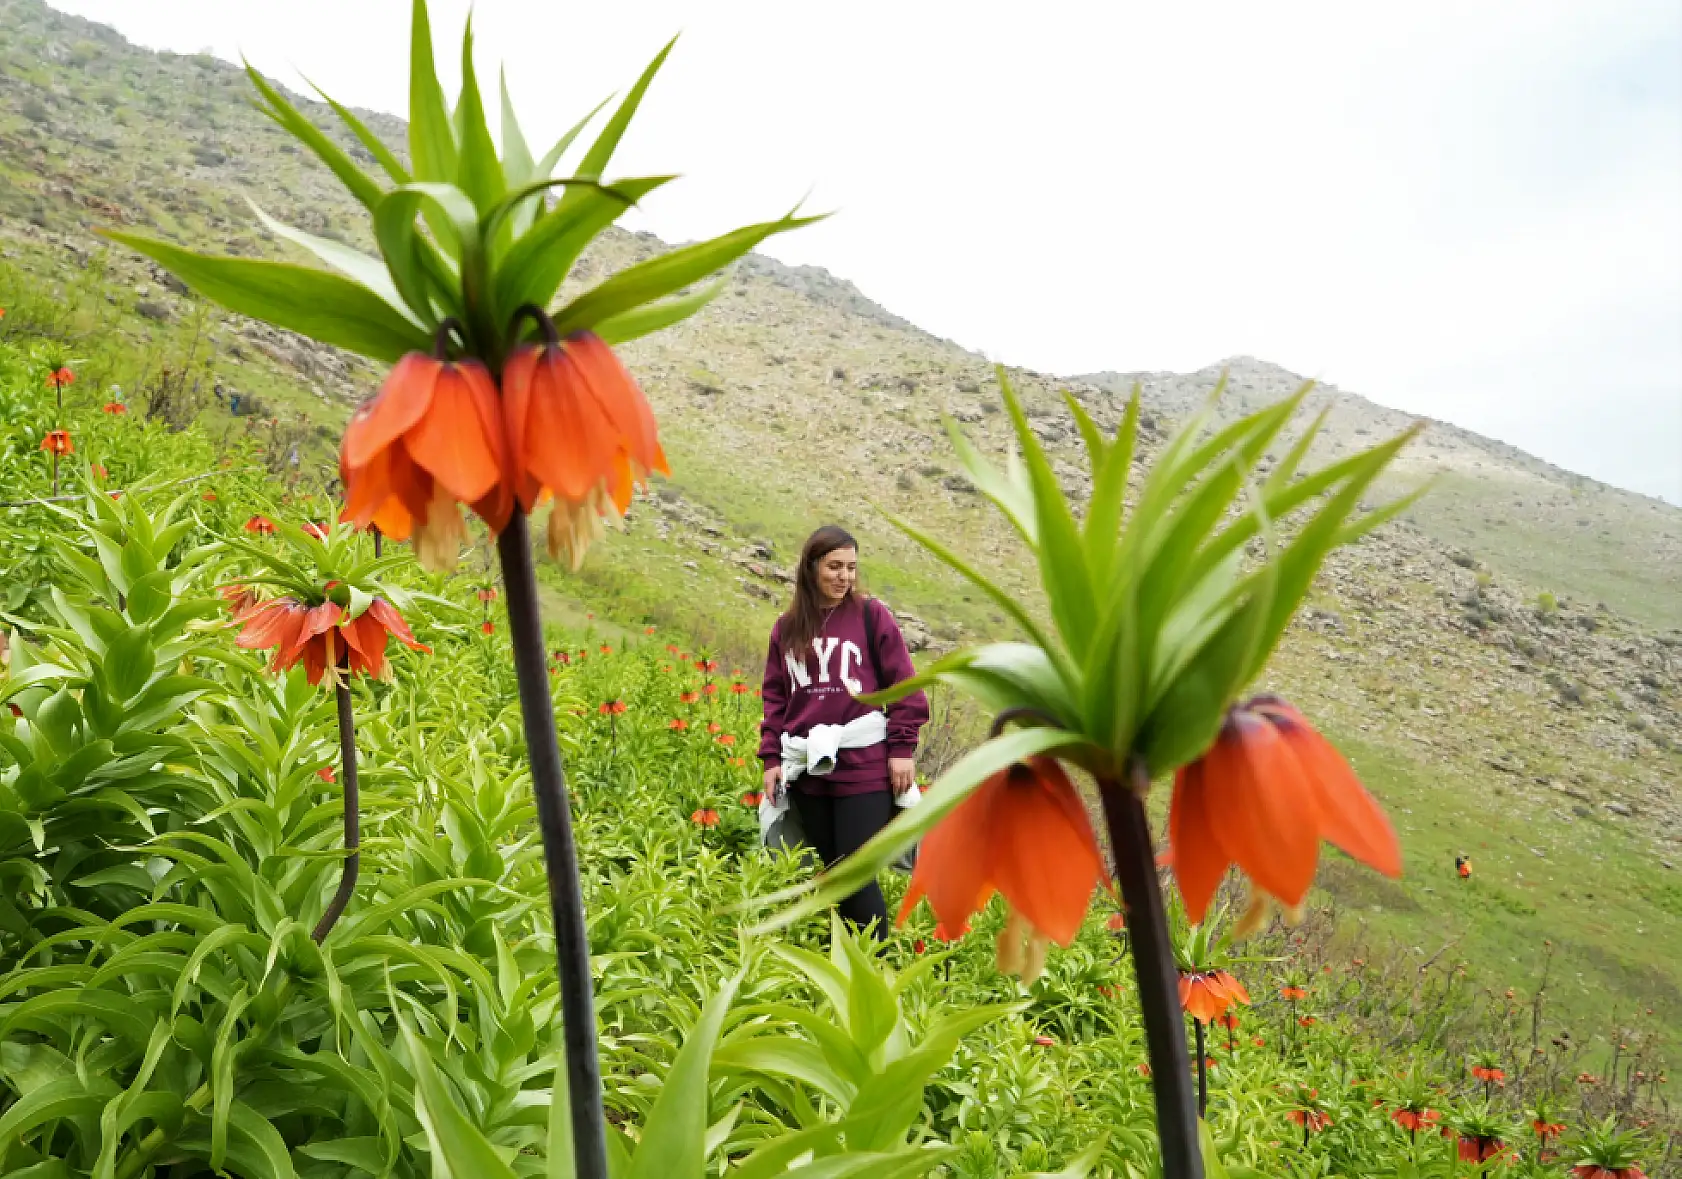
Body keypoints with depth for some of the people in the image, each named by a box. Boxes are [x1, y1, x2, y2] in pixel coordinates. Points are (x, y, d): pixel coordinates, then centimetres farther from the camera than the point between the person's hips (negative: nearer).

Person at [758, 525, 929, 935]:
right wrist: (771, 758, 6)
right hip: (807, 770, 4)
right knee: (832, 872, 12)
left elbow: (904, 686, -1)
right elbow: (775, 696, 13)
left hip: (864, 767, -4)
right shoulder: (787, 627, 11)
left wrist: (902, 749, -6)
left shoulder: (872, 615, 1)